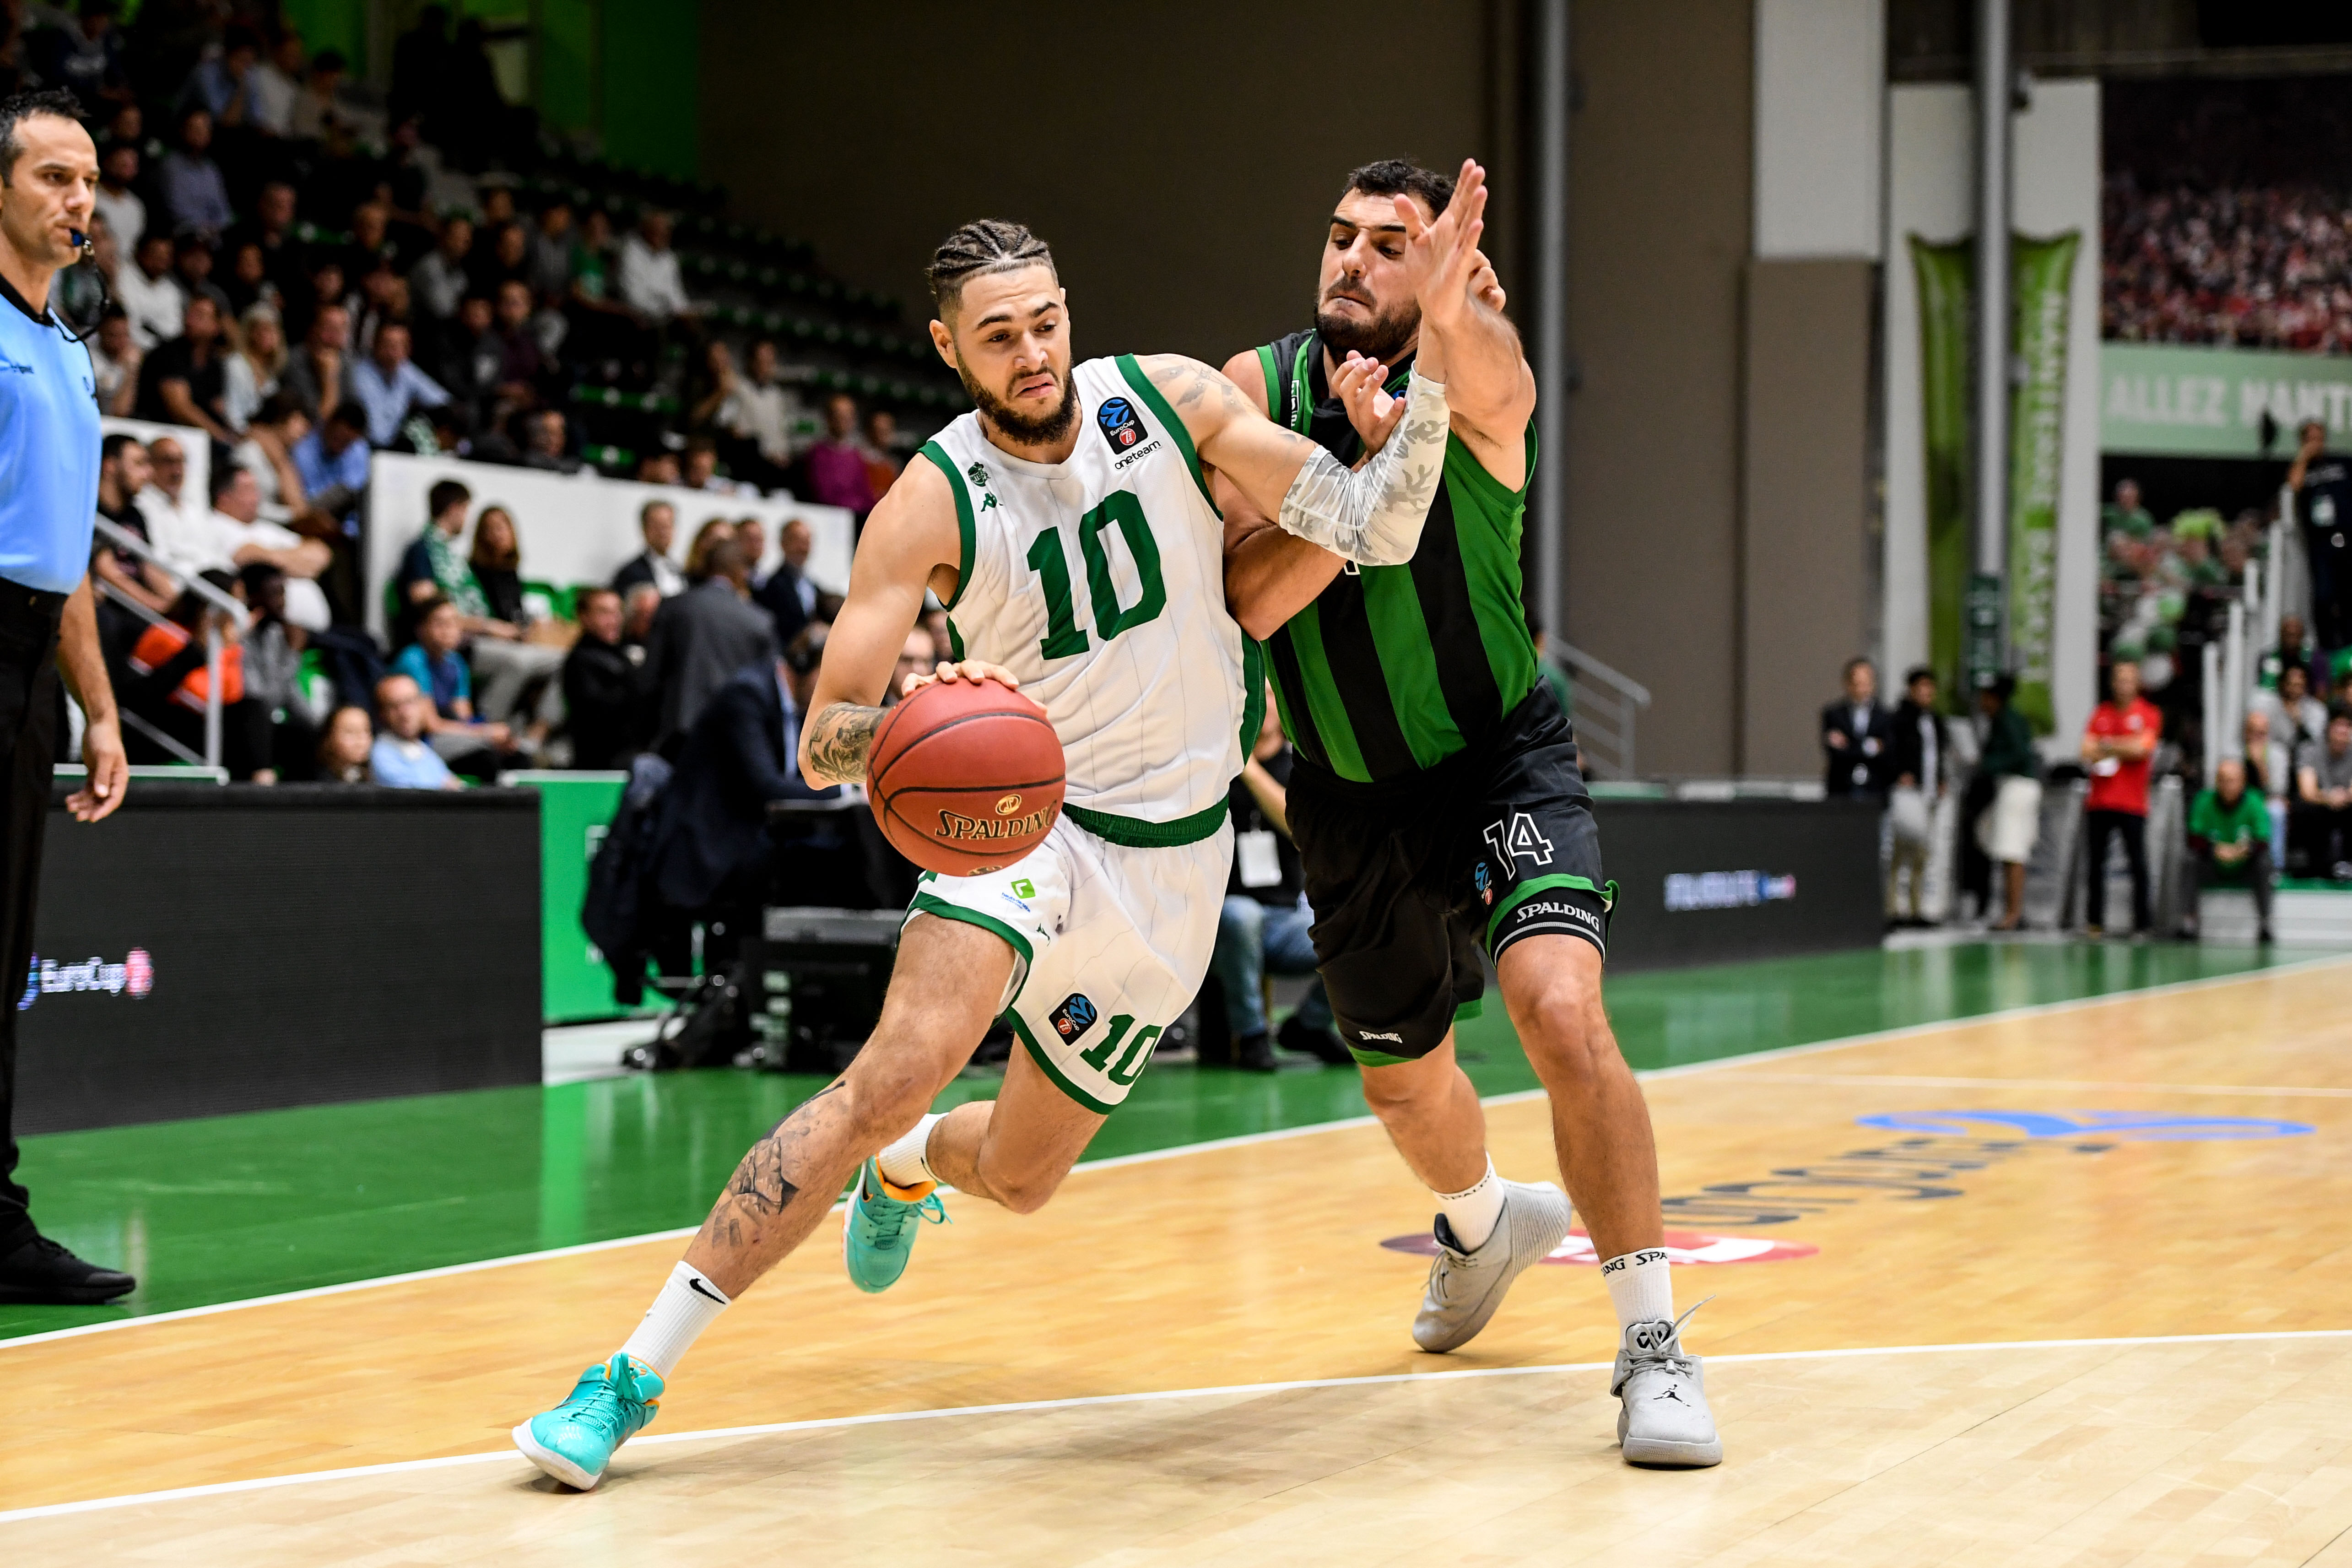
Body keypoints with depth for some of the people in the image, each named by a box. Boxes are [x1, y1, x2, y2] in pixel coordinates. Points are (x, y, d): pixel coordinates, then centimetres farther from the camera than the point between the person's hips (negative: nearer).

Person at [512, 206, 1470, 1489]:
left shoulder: (1170, 398, -8)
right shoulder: (932, 505, -15)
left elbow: (1371, 530, -11)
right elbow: (822, 744, -16)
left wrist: (1431, 340, -22)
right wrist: (920, 712, -38)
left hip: (1170, 854, 3)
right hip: (1022, 812, -3)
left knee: (1018, 1178, 12)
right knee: (896, 1073, -28)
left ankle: (905, 1170, 52)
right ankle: (635, 1374, -23)